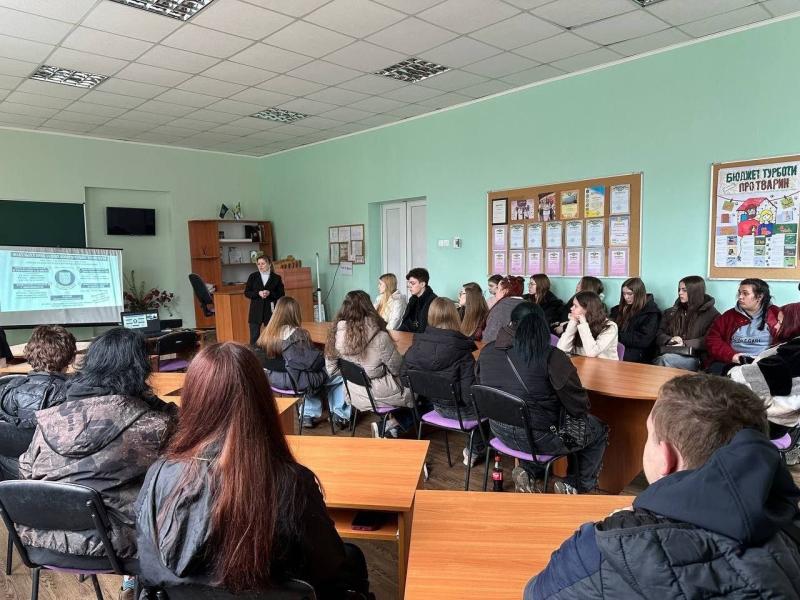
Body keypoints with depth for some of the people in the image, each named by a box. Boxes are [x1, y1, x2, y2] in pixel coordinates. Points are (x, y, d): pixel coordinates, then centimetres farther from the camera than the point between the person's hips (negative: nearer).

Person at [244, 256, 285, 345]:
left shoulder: (277, 278, 2)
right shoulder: (253, 276, 6)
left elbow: (281, 295, 1)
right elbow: (246, 293, 4)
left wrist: (270, 293, -16)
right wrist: (258, 293, -13)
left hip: (270, 311, -1)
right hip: (256, 311, 1)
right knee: (254, 337, -1)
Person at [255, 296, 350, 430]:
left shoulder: (266, 333, -2)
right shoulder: (298, 334, -21)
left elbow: (259, 360, 7)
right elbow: (313, 361, -19)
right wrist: (326, 358, 2)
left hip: (274, 380, 7)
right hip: (295, 381, -7)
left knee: (313, 373, 33)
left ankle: (309, 415, 34)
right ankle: (340, 416, 21)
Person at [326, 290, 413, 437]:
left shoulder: (336, 334, -12)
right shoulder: (380, 337, -26)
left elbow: (332, 370, -2)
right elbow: (397, 368, -13)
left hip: (355, 396, 6)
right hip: (378, 395, -6)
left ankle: (385, 424, 16)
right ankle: (393, 424, 11)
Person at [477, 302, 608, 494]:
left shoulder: (487, 352, -7)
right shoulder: (552, 357, -22)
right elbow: (579, 407, -13)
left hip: (501, 432, 5)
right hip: (539, 439, -5)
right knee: (599, 430, 19)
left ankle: (530, 472, 21)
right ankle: (577, 486, 22)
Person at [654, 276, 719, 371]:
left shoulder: (711, 314, 9)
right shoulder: (671, 312, 23)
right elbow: (659, 335, 18)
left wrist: (685, 343, -12)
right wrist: (670, 340, -4)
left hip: (693, 358, -4)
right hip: (668, 353, 4)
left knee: (665, 359, -36)